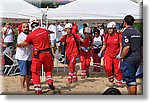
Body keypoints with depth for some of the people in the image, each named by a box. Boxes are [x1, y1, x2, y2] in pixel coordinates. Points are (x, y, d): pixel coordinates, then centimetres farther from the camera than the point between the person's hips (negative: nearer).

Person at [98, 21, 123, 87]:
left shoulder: (118, 36, -7)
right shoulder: (107, 36, 5)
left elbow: (121, 46, -8)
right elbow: (104, 45, 17)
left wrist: (120, 54, -20)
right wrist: (100, 52, 8)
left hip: (116, 55, -2)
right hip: (108, 54, 2)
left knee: (117, 69, 2)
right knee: (107, 68, -13)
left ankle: (119, 81, 20)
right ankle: (111, 78, 14)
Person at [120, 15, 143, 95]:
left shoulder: (126, 32, -13)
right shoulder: (138, 33, 11)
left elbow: (127, 47, -23)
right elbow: (142, 47, 14)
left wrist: (121, 57, -10)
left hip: (129, 59, -8)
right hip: (137, 59, 8)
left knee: (130, 80, -3)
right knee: (132, 79, 18)